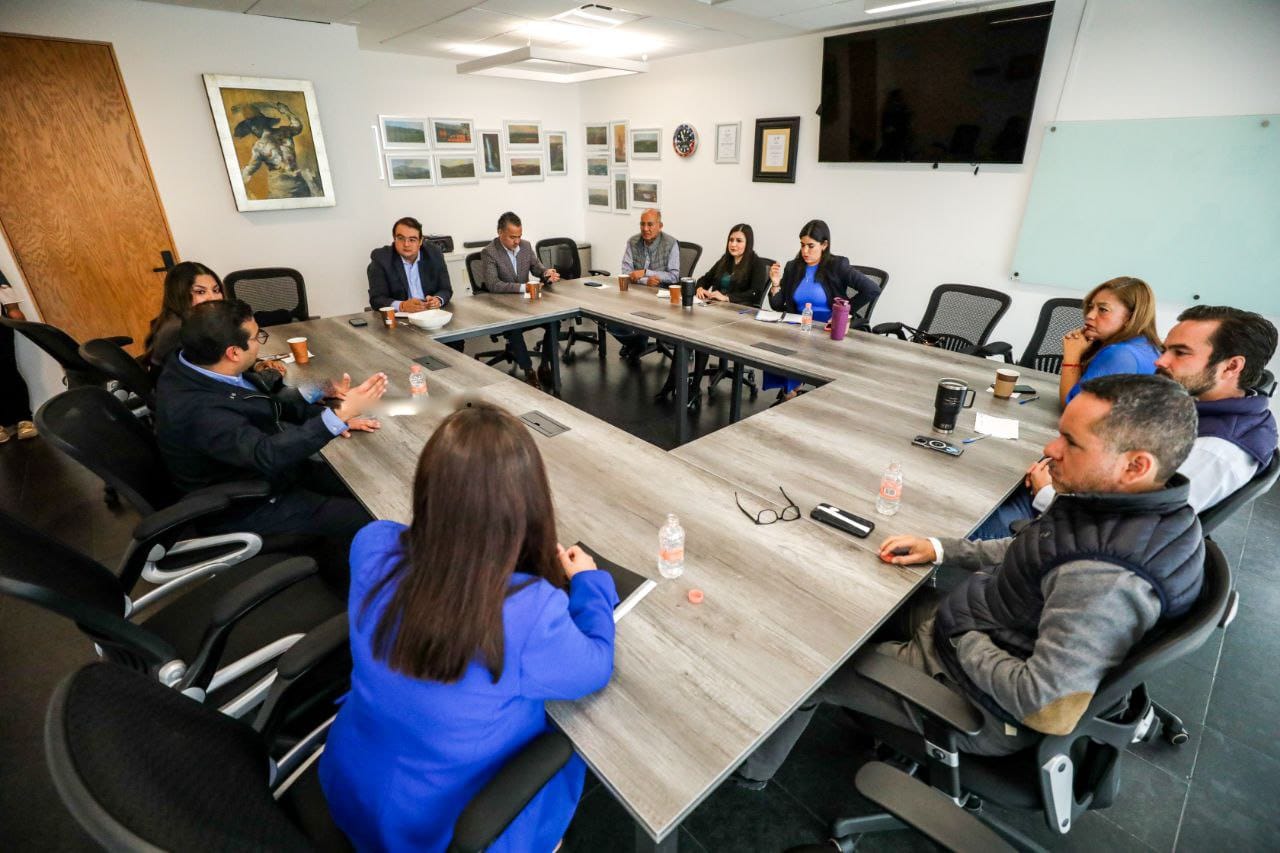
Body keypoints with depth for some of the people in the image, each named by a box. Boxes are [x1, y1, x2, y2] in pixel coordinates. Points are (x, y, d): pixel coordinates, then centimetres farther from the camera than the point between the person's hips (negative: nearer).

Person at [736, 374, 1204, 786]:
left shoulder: (1103, 583, -38)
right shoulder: (1147, 507, -7)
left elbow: (1040, 701, -33)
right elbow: (1037, 554, 8)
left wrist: (966, 640, -17)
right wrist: (942, 548, 2)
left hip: (977, 702, -9)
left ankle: (748, 767, 32)